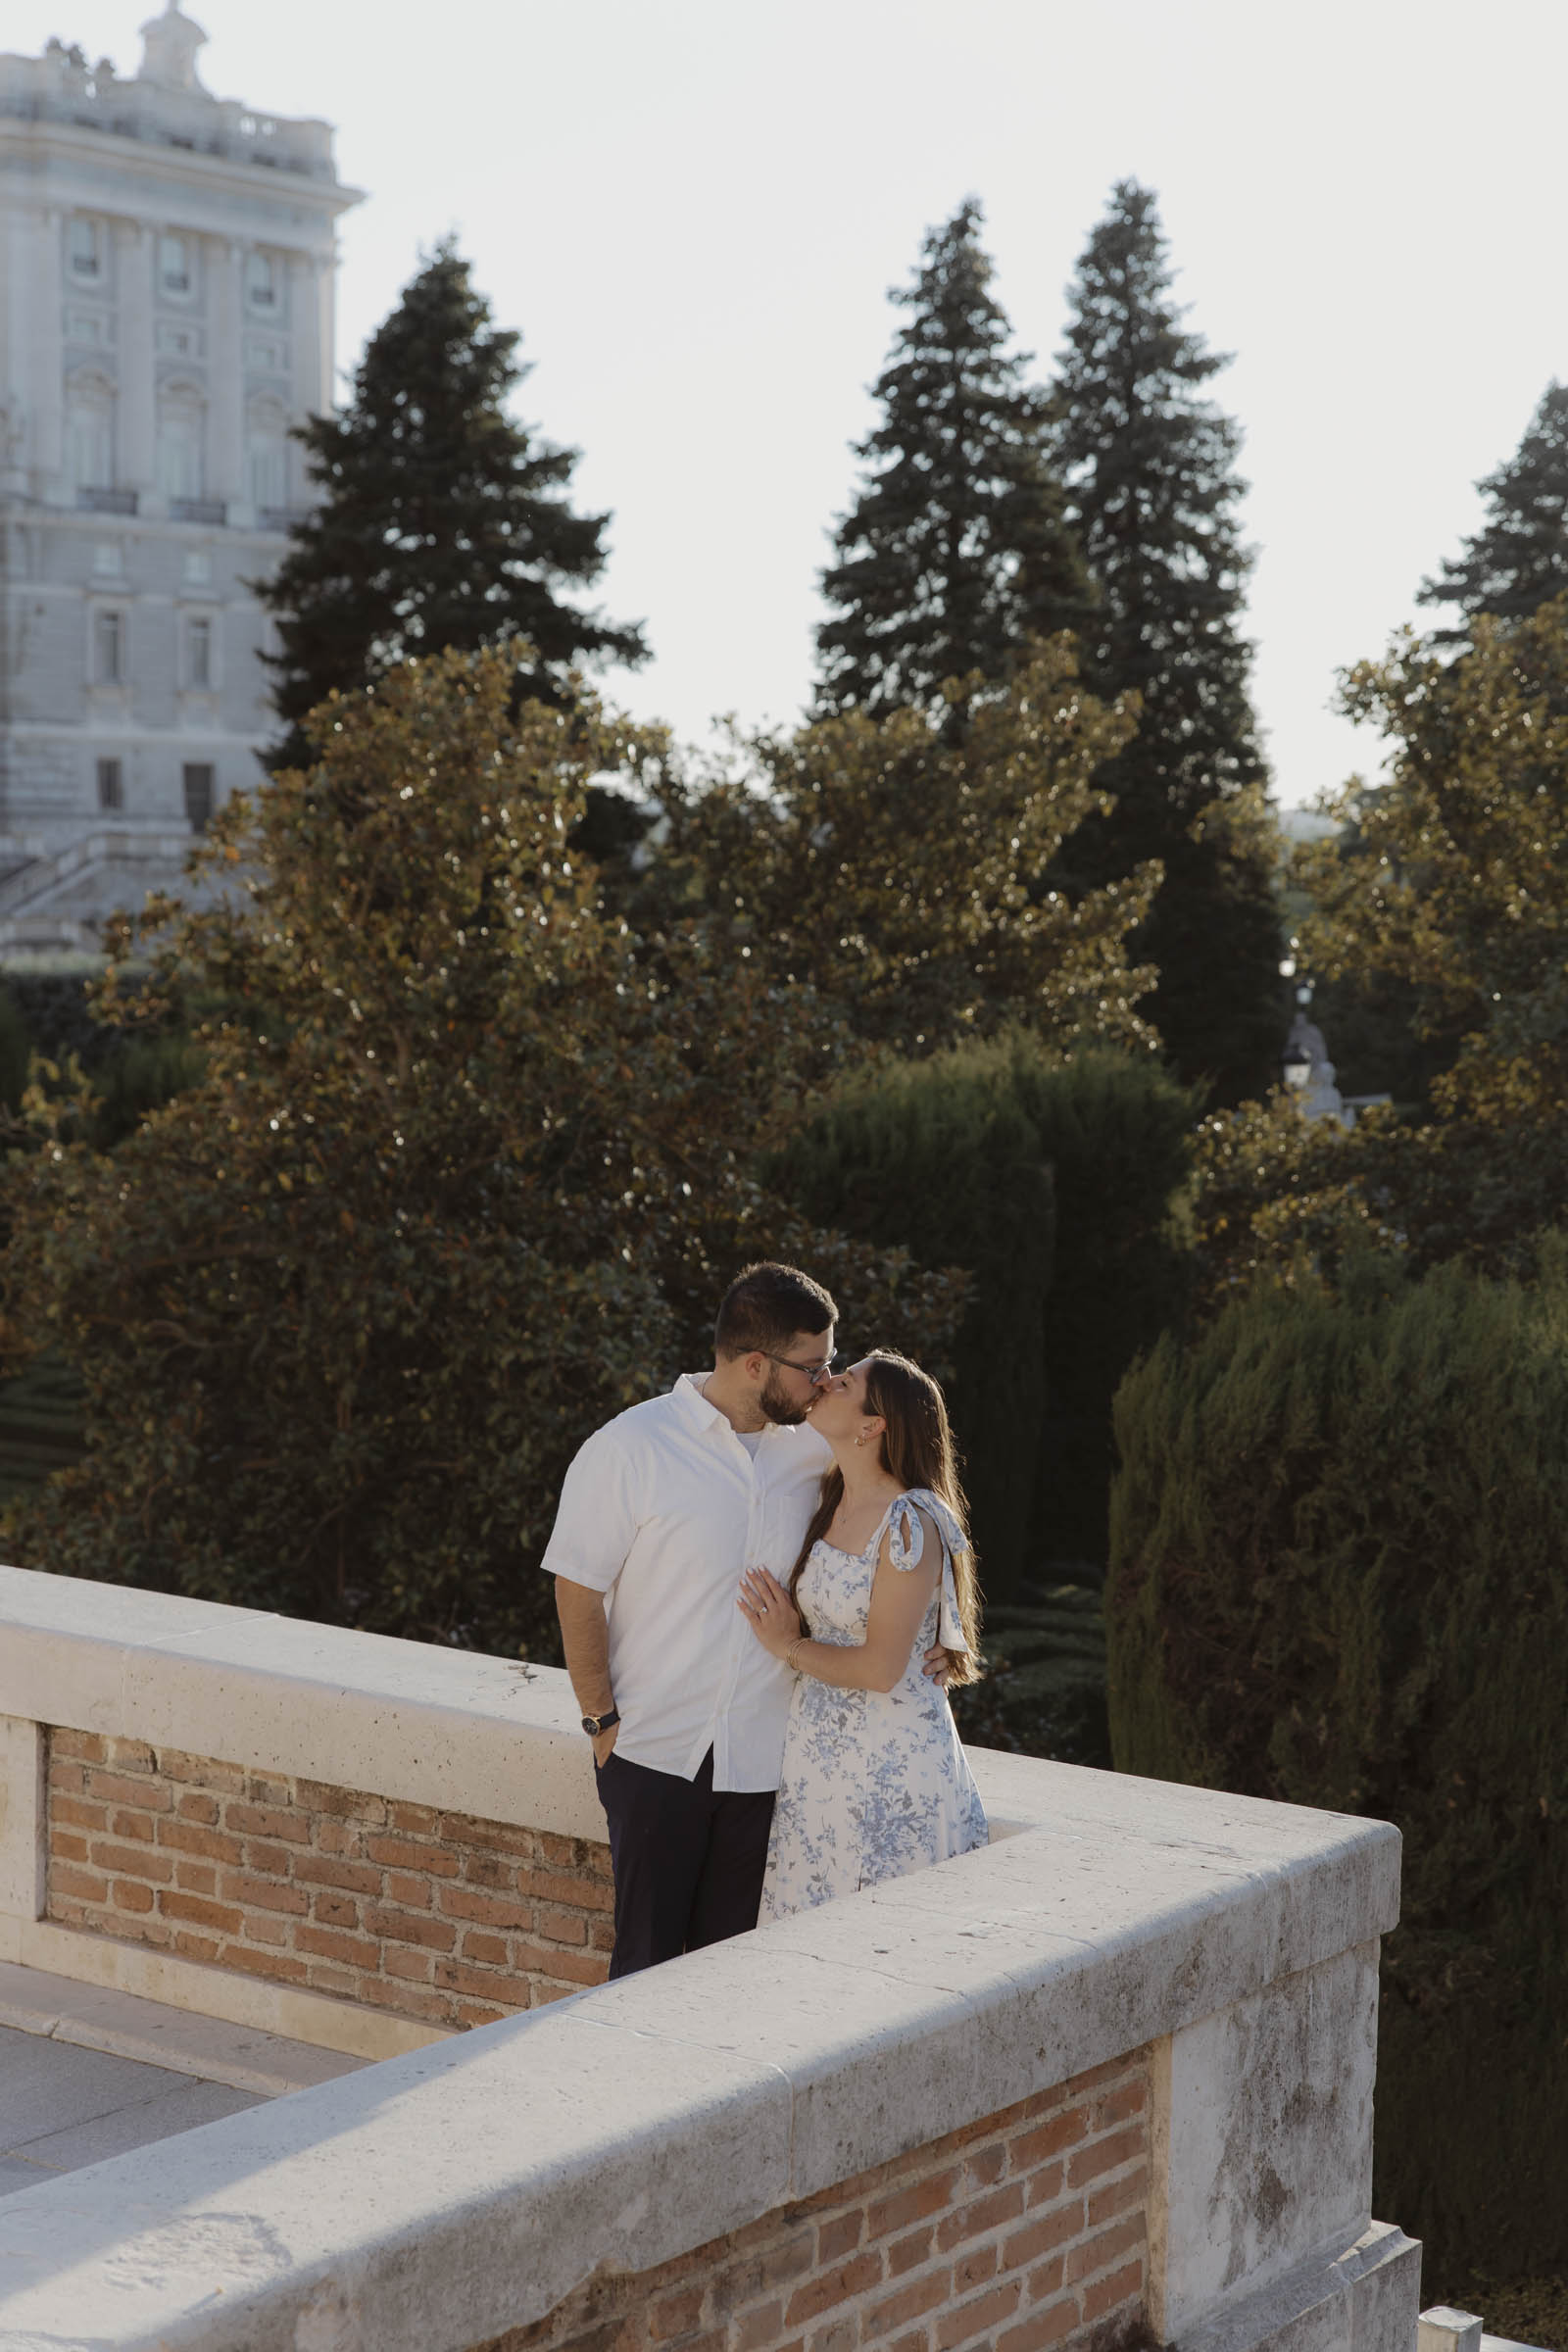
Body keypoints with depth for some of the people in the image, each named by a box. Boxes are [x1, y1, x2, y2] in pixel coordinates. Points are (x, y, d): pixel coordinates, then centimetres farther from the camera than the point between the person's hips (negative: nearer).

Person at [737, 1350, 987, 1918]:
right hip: (819, 1752, 8)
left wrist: (789, 1648, -7)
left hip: (892, 1759, -8)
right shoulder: (829, 1506, 7)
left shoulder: (911, 1524, -18)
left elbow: (880, 1668, -19)